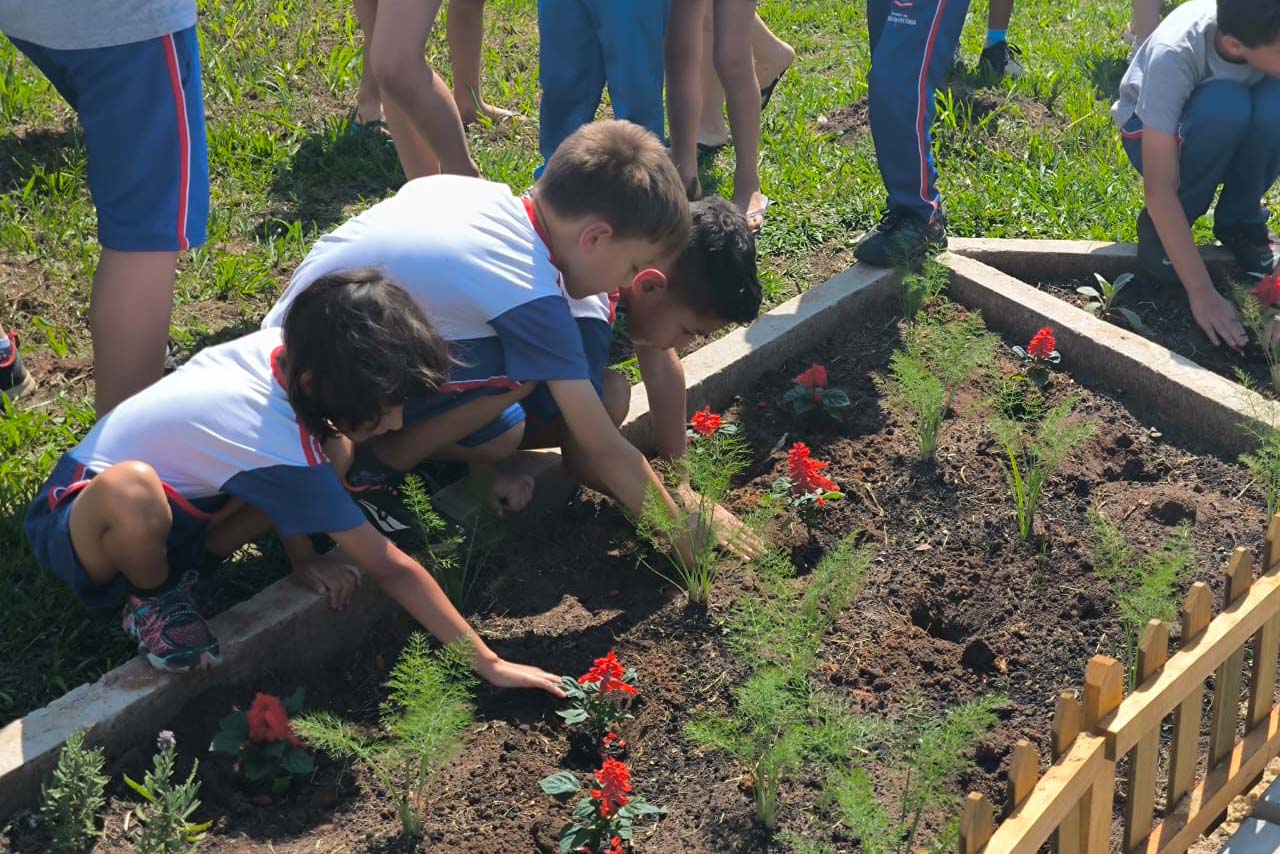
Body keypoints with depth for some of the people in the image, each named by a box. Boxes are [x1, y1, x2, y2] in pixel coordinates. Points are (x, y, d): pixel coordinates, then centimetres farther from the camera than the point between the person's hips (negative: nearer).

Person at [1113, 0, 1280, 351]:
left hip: (1236, 136, 3)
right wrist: (1202, 292, -42)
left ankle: (1240, 221, -5)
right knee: (1222, 104, -37)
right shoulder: (1174, 56, -39)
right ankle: (1160, 227, -11)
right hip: (1153, 130, -3)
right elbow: (1159, 189, -39)